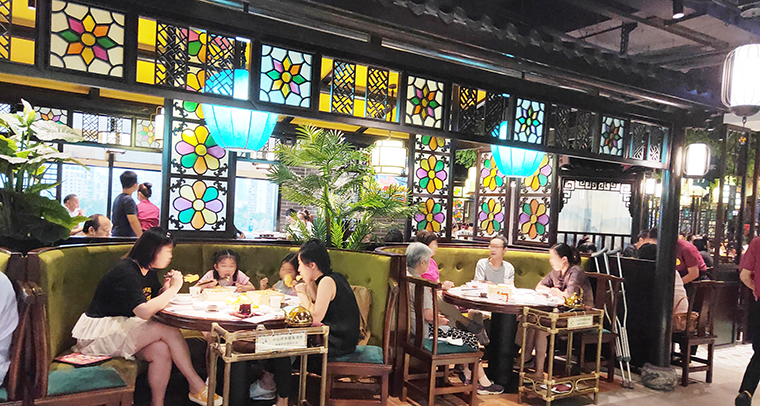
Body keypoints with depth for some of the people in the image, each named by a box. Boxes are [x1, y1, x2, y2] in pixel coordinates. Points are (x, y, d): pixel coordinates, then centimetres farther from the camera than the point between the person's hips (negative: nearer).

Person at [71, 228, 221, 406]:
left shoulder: (149, 271, 8)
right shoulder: (126, 273, -21)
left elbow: (154, 301, 16)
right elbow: (144, 312, -32)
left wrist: (166, 287, -4)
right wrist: (173, 288, -24)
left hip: (121, 328, 9)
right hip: (97, 334, -9)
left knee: (161, 351, -21)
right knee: (169, 330, -23)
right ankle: (197, 387, -14)